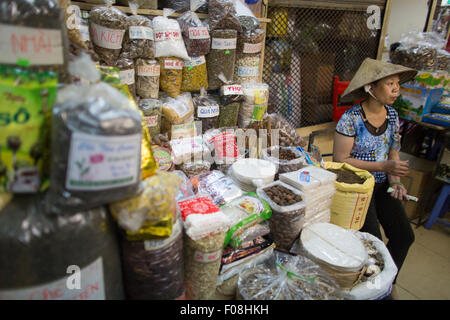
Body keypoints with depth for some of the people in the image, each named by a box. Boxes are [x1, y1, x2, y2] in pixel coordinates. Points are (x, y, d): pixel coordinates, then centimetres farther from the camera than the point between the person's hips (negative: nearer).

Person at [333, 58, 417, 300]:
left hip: (382, 185, 6)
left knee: (404, 236, 0)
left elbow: (393, 153, 11)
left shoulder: (392, 115, 3)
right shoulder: (351, 118, -17)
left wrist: (395, 181, -6)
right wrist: (383, 166, -21)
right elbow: (340, 160, -18)